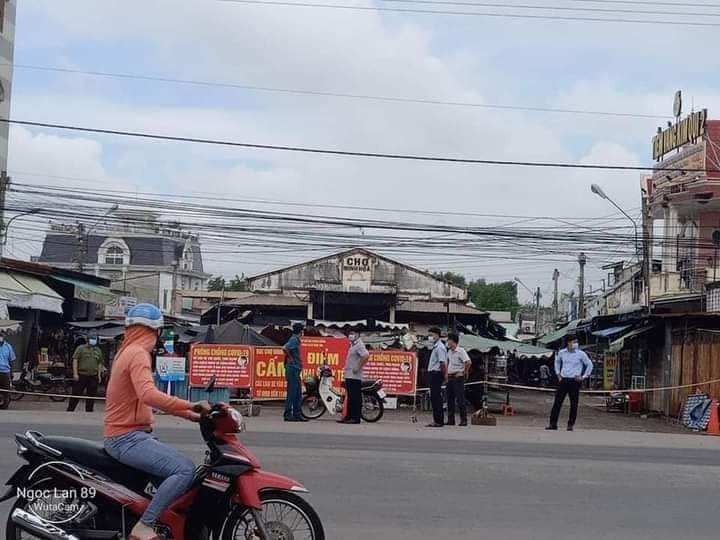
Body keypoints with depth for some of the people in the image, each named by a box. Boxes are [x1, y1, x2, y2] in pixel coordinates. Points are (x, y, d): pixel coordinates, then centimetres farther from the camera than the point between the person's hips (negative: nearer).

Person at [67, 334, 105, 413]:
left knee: (91, 396, 5)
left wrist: (99, 375, 9)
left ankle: (89, 411, 13)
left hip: (93, 377, 4)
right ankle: (69, 411, 7)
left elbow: (100, 364, 18)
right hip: (81, 375, -4)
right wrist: (75, 374, -10)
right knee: (76, 394, -1)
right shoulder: (81, 348, 1)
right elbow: (75, 360, -3)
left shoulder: (98, 350, 15)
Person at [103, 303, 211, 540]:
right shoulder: (138, 354, -14)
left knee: (181, 466, 18)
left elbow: (154, 400, 21)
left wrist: (189, 414, 14)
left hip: (131, 434, 11)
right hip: (128, 438, -11)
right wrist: (190, 405, -32)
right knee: (185, 469, -24)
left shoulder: (126, 352, 18)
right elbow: (149, 395, -33)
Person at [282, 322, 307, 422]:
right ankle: (288, 415, -4)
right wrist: (291, 359, -17)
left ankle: (297, 414, 15)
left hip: (295, 370, 10)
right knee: (292, 392, -7)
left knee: (298, 393, 11)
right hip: (293, 369, -10)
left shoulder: (295, 339, 15)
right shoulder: (294, 340, -13)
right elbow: (285, 348, -28)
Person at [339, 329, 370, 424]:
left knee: (355, 398, -8)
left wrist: (358, 367, -23)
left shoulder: (359, 345, -12)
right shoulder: (352, 345, 19)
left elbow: (366, 355, -27)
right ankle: (349, 416, 17)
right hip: (349, 376, 10)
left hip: (355, 376, -10)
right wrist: (347, 368, 19)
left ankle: (356, 417, -7)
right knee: (349, 397, 13)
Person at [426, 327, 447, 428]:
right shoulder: (435, 347, 17)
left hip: (436, 374, -10)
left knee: (437, 398, -8)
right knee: (434, 398, 11)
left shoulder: (440, 348, -14)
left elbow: (443, 363, -20)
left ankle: (439, 421, -6)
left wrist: (444, 375, -16)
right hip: (432, 374, 10)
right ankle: (436, 420, 16)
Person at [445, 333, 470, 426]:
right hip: (450, 377, 8)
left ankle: (464, 420, -4)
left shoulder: (460, 351, -13)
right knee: (450, 399, 9)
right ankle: (450, 420, 14)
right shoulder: (449, 352, 13)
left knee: (460, 399, -7)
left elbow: (468, 362, -23)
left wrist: (464, 372, -15)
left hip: (458, 377, -8)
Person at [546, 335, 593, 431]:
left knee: (574, 404, 0)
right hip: (563, 380, 2)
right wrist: (558, 373, 16)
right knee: (557, 402, 0)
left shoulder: (580, 354, -4)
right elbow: (557, 361, 24)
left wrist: (584, 377, 0)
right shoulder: (562, 353, 4)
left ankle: (570, 424, 9)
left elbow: (589, 365, 5)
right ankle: (553, 423, 5)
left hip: (574, 381, -2)